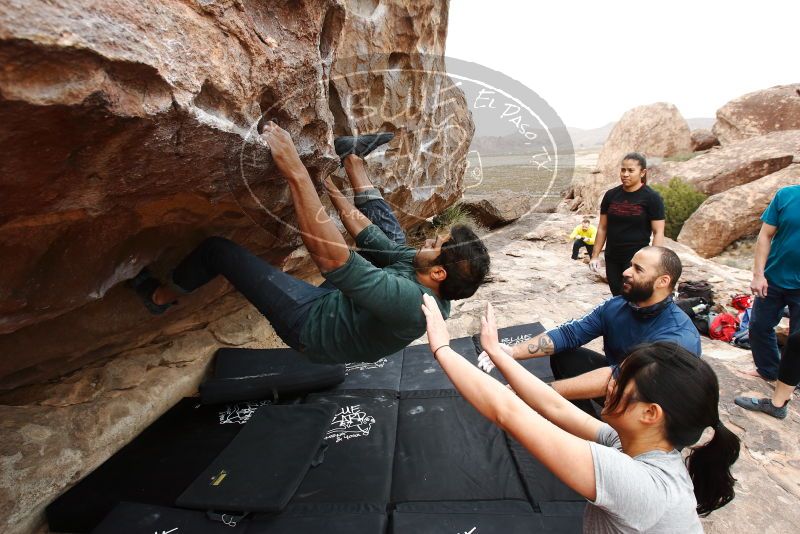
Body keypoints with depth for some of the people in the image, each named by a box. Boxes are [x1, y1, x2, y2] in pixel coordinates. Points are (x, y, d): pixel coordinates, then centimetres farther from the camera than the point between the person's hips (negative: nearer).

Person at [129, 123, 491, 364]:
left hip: (309, 321, -7)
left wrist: (297, 173, -46)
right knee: (389, 228, 6)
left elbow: (332, 258, -48)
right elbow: (368, 236, -5)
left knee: (217, 248, -3)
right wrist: (327, 185, 0)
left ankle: (161, 296, 26)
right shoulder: (426, 281, -13)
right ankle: (353, 162, 23)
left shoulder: (408, 302, -39)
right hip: (337, 302, 7)